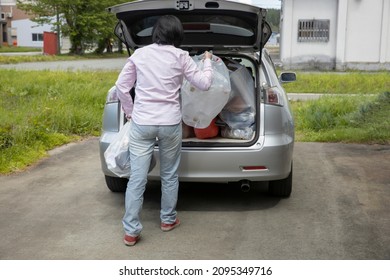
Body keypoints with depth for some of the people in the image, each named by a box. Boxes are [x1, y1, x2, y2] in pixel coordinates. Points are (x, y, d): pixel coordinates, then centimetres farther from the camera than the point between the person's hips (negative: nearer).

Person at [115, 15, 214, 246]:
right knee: (169, 175, 17)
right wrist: (207, 61, 21)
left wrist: (130, 112, 19)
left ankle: (131, 231, 3)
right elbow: (204, 84, 5)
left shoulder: (139, 54, 5)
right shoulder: (181, 56, 0)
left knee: (137, 178, 2)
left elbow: (121, 87, 6)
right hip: (170, 123, -1)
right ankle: (168, 220, 31)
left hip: (141, 123, 1)